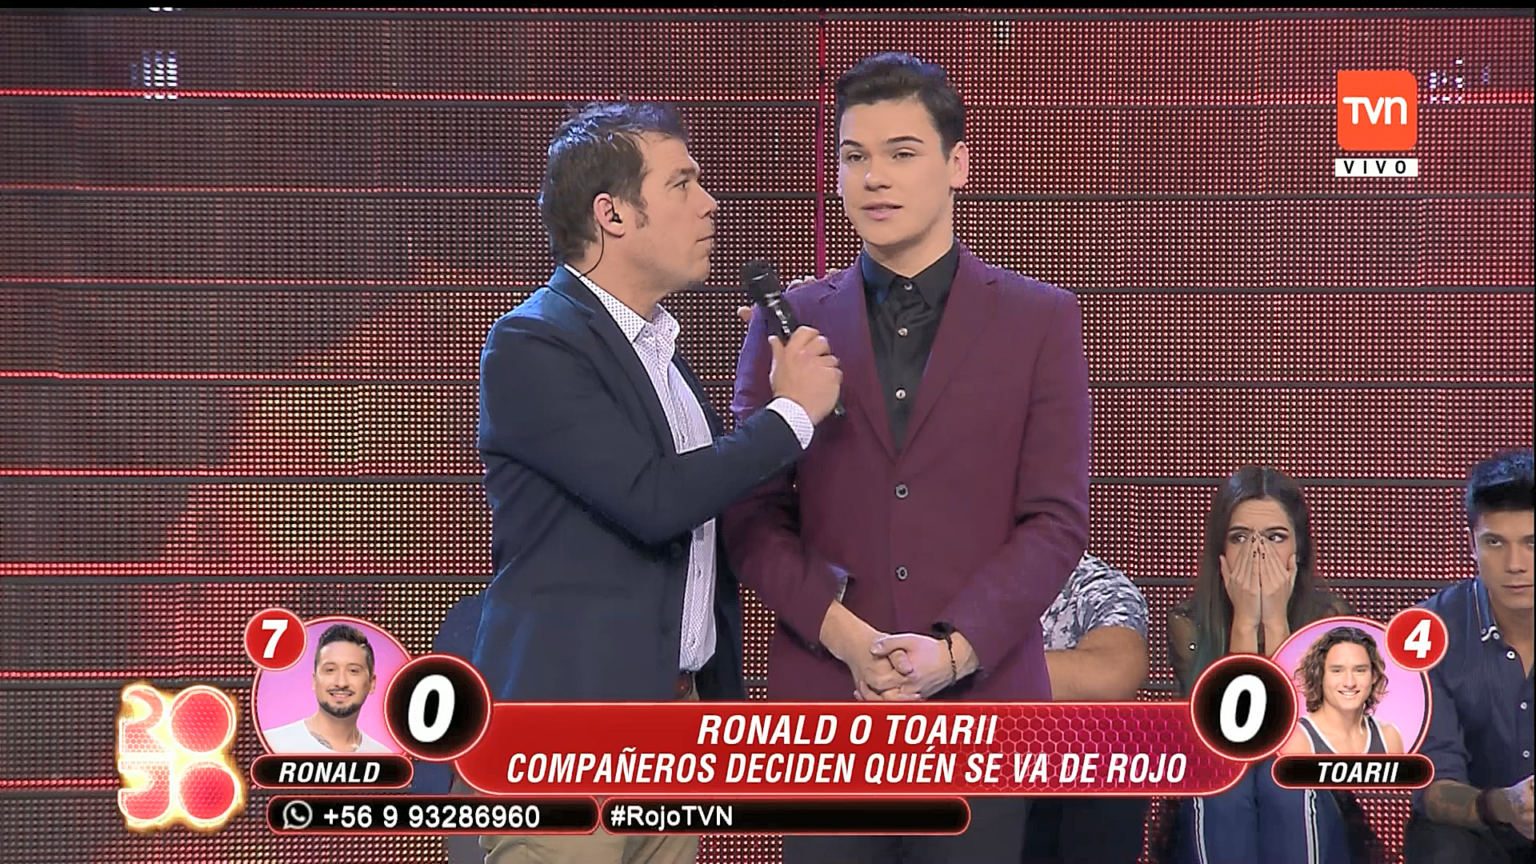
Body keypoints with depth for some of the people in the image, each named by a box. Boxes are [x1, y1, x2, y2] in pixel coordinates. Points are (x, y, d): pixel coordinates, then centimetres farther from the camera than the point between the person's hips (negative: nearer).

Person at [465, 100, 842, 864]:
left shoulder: (657, 344, 16)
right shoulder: (530, 344, -11)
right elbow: (652, 500, -20)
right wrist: (793, 413, -10)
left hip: (677, 722, 8)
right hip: (567, 730, -8)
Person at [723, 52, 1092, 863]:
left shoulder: (1040, 320, 5)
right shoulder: (788, 322, 8)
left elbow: (1057, 520, 0)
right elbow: (752, 512, 4)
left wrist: (954, 649, -12)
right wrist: (843, 633, -10)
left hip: (981, 695, -1)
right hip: (822, 697, 1)